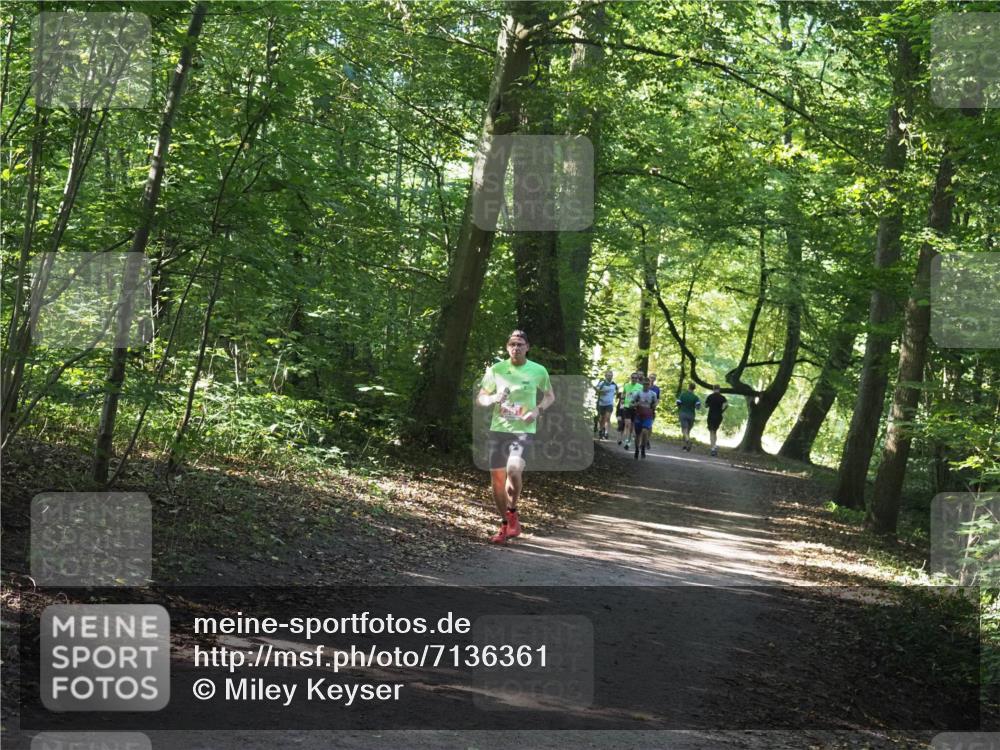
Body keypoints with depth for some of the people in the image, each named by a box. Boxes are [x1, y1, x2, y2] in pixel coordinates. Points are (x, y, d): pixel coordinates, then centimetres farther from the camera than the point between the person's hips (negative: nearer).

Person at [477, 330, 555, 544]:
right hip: (498, 430, 3)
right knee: (497, 477, 3)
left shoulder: (538, 371, -2)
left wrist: (538, 410, -6)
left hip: (523, 431, -3)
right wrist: (493, 398, -14)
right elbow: (480, 397, 9)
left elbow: (550, 396, 14)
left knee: (514, 470, -27)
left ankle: (512, 511, 0)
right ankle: (505, 525, 21)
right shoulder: (496, 369, 2)